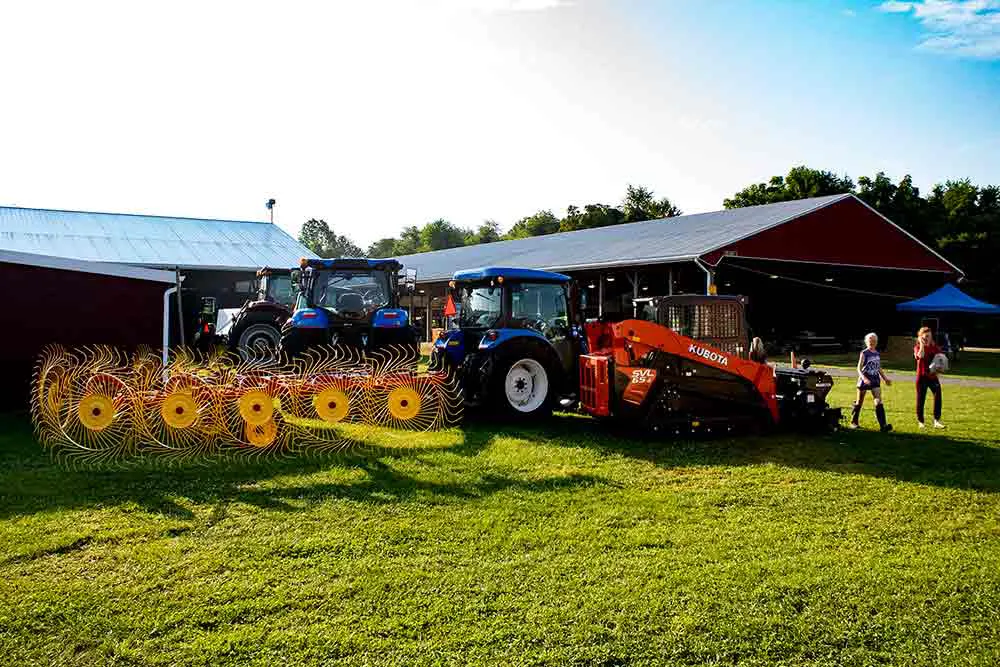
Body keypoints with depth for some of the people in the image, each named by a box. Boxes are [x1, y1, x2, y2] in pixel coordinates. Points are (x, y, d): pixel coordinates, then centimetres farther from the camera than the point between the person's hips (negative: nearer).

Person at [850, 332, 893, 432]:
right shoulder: (864, 353, -7)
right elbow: (859, 368, -12)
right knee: (859, 402, 8)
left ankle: (883, 425, -17)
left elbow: (879, 368, 20)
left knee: (879, 402, -10)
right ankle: (854, 421, 24)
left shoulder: (877, 354, 9)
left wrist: (885, 378, 14)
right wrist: (864, 378, -26)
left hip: (875, 380, 4)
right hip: (864, 381, -4)